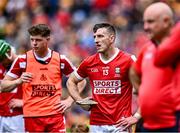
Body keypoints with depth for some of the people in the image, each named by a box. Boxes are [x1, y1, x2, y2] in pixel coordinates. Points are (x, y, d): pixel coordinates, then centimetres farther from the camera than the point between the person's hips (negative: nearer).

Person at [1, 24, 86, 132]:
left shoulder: (60, 59, 3)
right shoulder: (22, 60, 1)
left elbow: (80, 81, 14)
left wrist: (69, 101, 3)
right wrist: (19, 81, -13)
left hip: (55, 114, 0)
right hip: (31, 116, 0)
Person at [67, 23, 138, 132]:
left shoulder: (127, 60, -5)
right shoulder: (89, 63, 7)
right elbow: (71, 82, 24)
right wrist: (80, 101, 8)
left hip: (120, 124, -4)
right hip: (97, 124, 4)